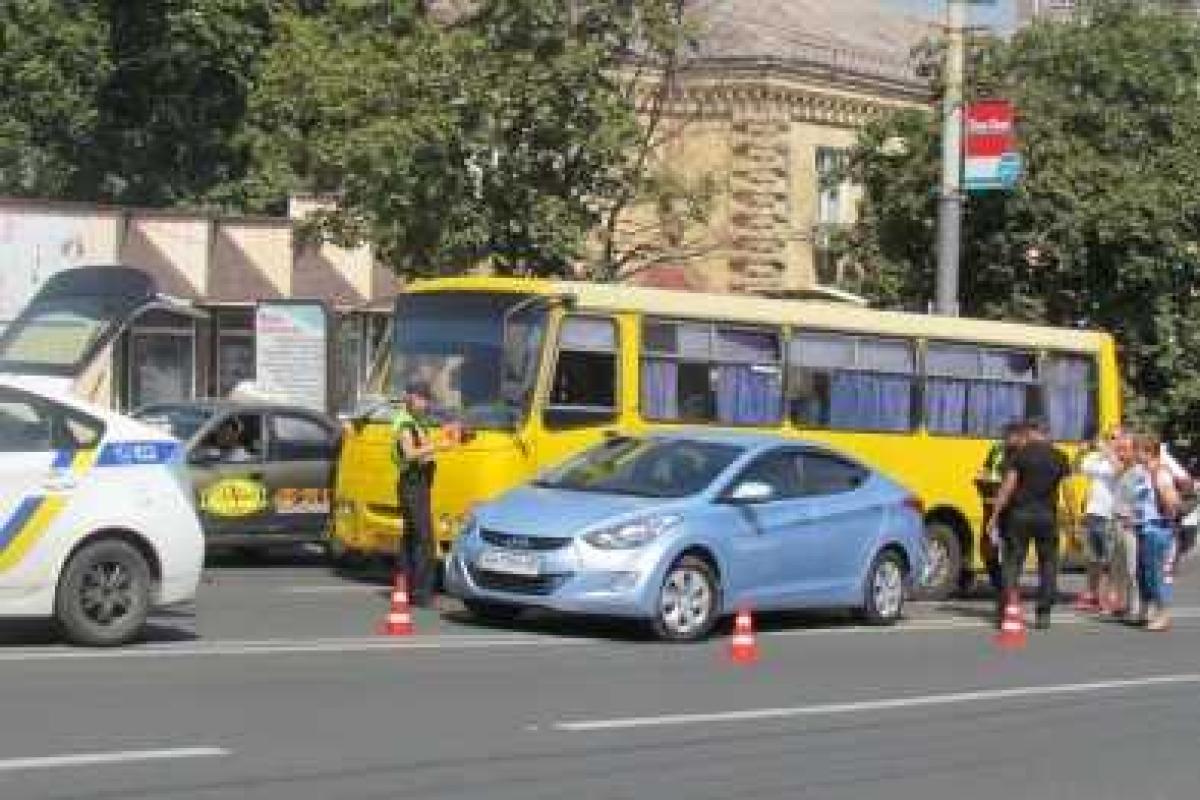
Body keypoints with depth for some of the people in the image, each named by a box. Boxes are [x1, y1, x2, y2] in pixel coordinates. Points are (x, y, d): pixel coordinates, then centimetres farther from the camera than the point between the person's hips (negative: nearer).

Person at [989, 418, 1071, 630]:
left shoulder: (1021, 453, -2)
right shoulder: (1059, 457, 5)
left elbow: (1008, 486, -6)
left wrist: (995, 514, -3)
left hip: (1021, 513, -2)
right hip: (1047, 516, 2)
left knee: (1012, 562, 5)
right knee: (1048, 564, 9)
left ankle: (1010, 606, -7)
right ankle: (1043, 614, 6)